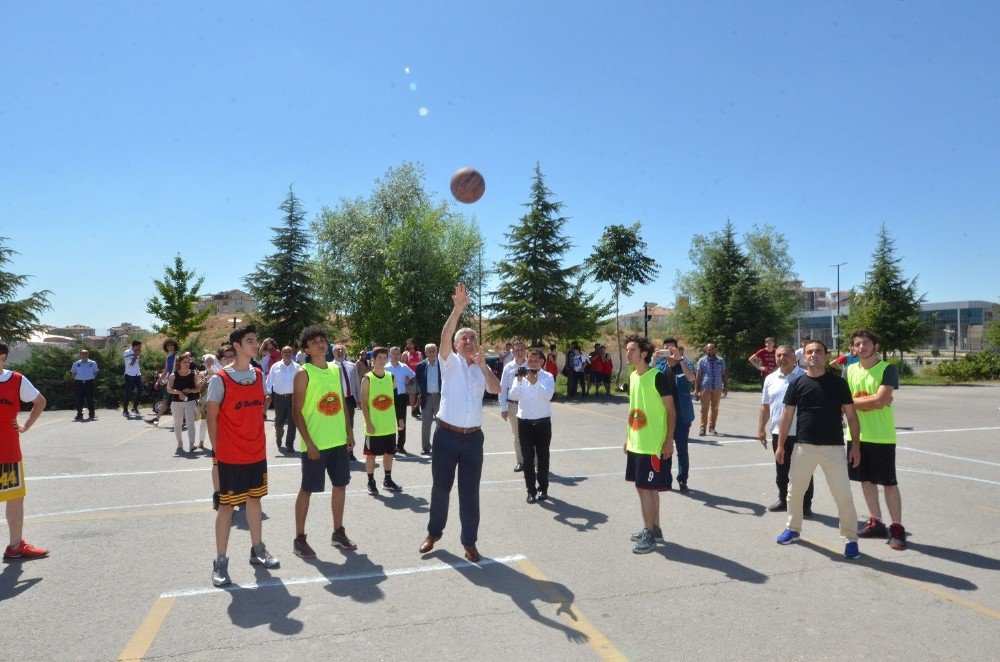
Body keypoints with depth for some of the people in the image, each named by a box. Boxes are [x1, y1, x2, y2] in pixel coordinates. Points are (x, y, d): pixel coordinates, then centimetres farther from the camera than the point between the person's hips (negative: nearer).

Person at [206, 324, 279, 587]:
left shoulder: (259, 375, 6)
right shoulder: (220, 380, -11)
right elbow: (212, 418, -7)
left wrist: (261, 442, 8)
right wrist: (217, 450, -7)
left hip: (257, 454, 5)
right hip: (230, 457, -5)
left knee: (254, 500, 15)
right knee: (227, 505, 2)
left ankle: (257, 550, 28)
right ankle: (220, 561, 12)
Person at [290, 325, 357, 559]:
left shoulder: (336, 369, 9)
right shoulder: (303, 374, -10)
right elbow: (296, 411, -12)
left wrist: (349, 432, 10)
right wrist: (308, 442, -17)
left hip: (339, 441, 6)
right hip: (315, 443, -6)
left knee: (340, 486, 13)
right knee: (307, 490, 4)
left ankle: (338, 533, 27)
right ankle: (299, 538, 17)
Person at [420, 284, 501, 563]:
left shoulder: (482, 368, 10)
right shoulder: (450, 362, 2)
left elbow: (496, 390, -8)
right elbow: (444, 336, -17)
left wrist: (483, 365, -20)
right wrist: (458, 308, -28)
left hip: (473, 437, 2)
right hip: (446, 435, -2)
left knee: (470, 491, 6)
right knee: (440, 487, 10)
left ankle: (469, 542, 17)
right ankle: (433, 533, 30)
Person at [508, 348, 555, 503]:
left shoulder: (547, 377, -2)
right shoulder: (521, 376, 3)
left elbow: (548, 395, -19)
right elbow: (513, 396, -8)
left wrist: (535, 382, -29)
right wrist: (519, 380, -21)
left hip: (543, 422, -1)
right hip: (524, 422, 1)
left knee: (543, 456, 10)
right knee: (527, 458, 4)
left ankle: (543, 488, 24)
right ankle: (531, 490, 12)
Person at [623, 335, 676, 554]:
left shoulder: (658, 377, -15)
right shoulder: (632, 376, 9)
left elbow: (671, 411, -12)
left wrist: (669, 440, -16)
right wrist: (628, 437, 18)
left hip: (653, 444, -8)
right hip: (636, 444, 8)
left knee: (645, 488, -4)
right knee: (648, 488, 16)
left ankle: (649, 535, 7)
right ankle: (654, 529, 29)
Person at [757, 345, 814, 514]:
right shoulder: (770, 379, 9)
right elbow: (765, 406, 14)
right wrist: (761, 428, 11)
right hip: (778, 432, 5)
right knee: (781, 470, 15)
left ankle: (805, 504, 15)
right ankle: (783, 500, 28)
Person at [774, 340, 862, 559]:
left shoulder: (838, 382, -1)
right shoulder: (797, 383, 2)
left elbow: (851, 415, 3)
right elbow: (787, 416, 5)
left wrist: (855, 444, -3)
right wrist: (780, 445, 3)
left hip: (834, 448, -1)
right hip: (803, 446, 2)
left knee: (843, 495, 1)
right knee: (794, 491, 12)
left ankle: (850, 538, 17)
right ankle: (793, 529, 31)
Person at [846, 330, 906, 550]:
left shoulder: (887, 369, -10)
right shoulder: (850, 370, 6)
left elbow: (880, 400, -20)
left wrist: (854, 401, -8)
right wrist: (873, 401, -12)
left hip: (882, 437, -5)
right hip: (858, 435, 5)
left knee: (889, 483, 1)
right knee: (866, 480, 13)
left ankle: (897, 527, 12)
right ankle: (875, 522, 27)